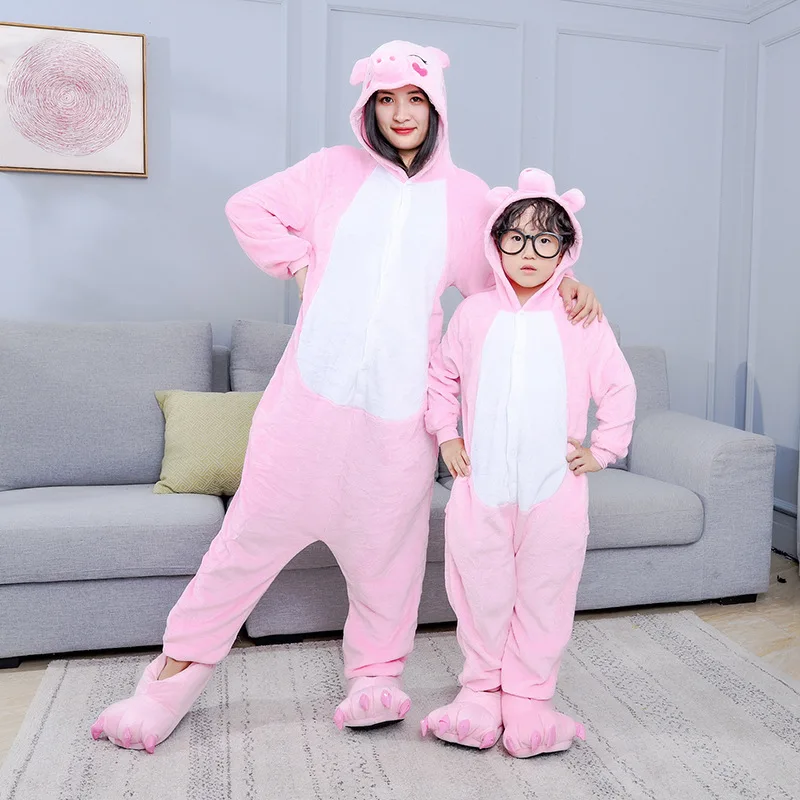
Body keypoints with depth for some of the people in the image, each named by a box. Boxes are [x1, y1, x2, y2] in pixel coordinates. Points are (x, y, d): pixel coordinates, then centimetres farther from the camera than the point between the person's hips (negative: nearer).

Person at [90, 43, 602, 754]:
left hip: (400, 401, 1)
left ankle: (377, 673, 28)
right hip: (315, 388, -1)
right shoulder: (336, 170, 10)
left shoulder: (463, 194, 12)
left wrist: (562, 279, -3)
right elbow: (250, 208, 16)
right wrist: (301, 265, 5)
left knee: (387, 541, 7)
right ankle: (181, 667, 17)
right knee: (260, 523, 2)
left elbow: (504, 274, 15)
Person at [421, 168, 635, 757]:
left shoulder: (581, 321, 0)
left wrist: (602, 449, 3)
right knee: (480, 590, 10)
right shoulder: (473, 314, 4)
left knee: (544, 594, 8)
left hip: (555, 488, -1)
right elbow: (442, 377, 17)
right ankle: (481, 691, 29)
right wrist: (446, 435, 9)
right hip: (480, 486, 1)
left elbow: (620, 388, 8)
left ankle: (529, 698, 26)